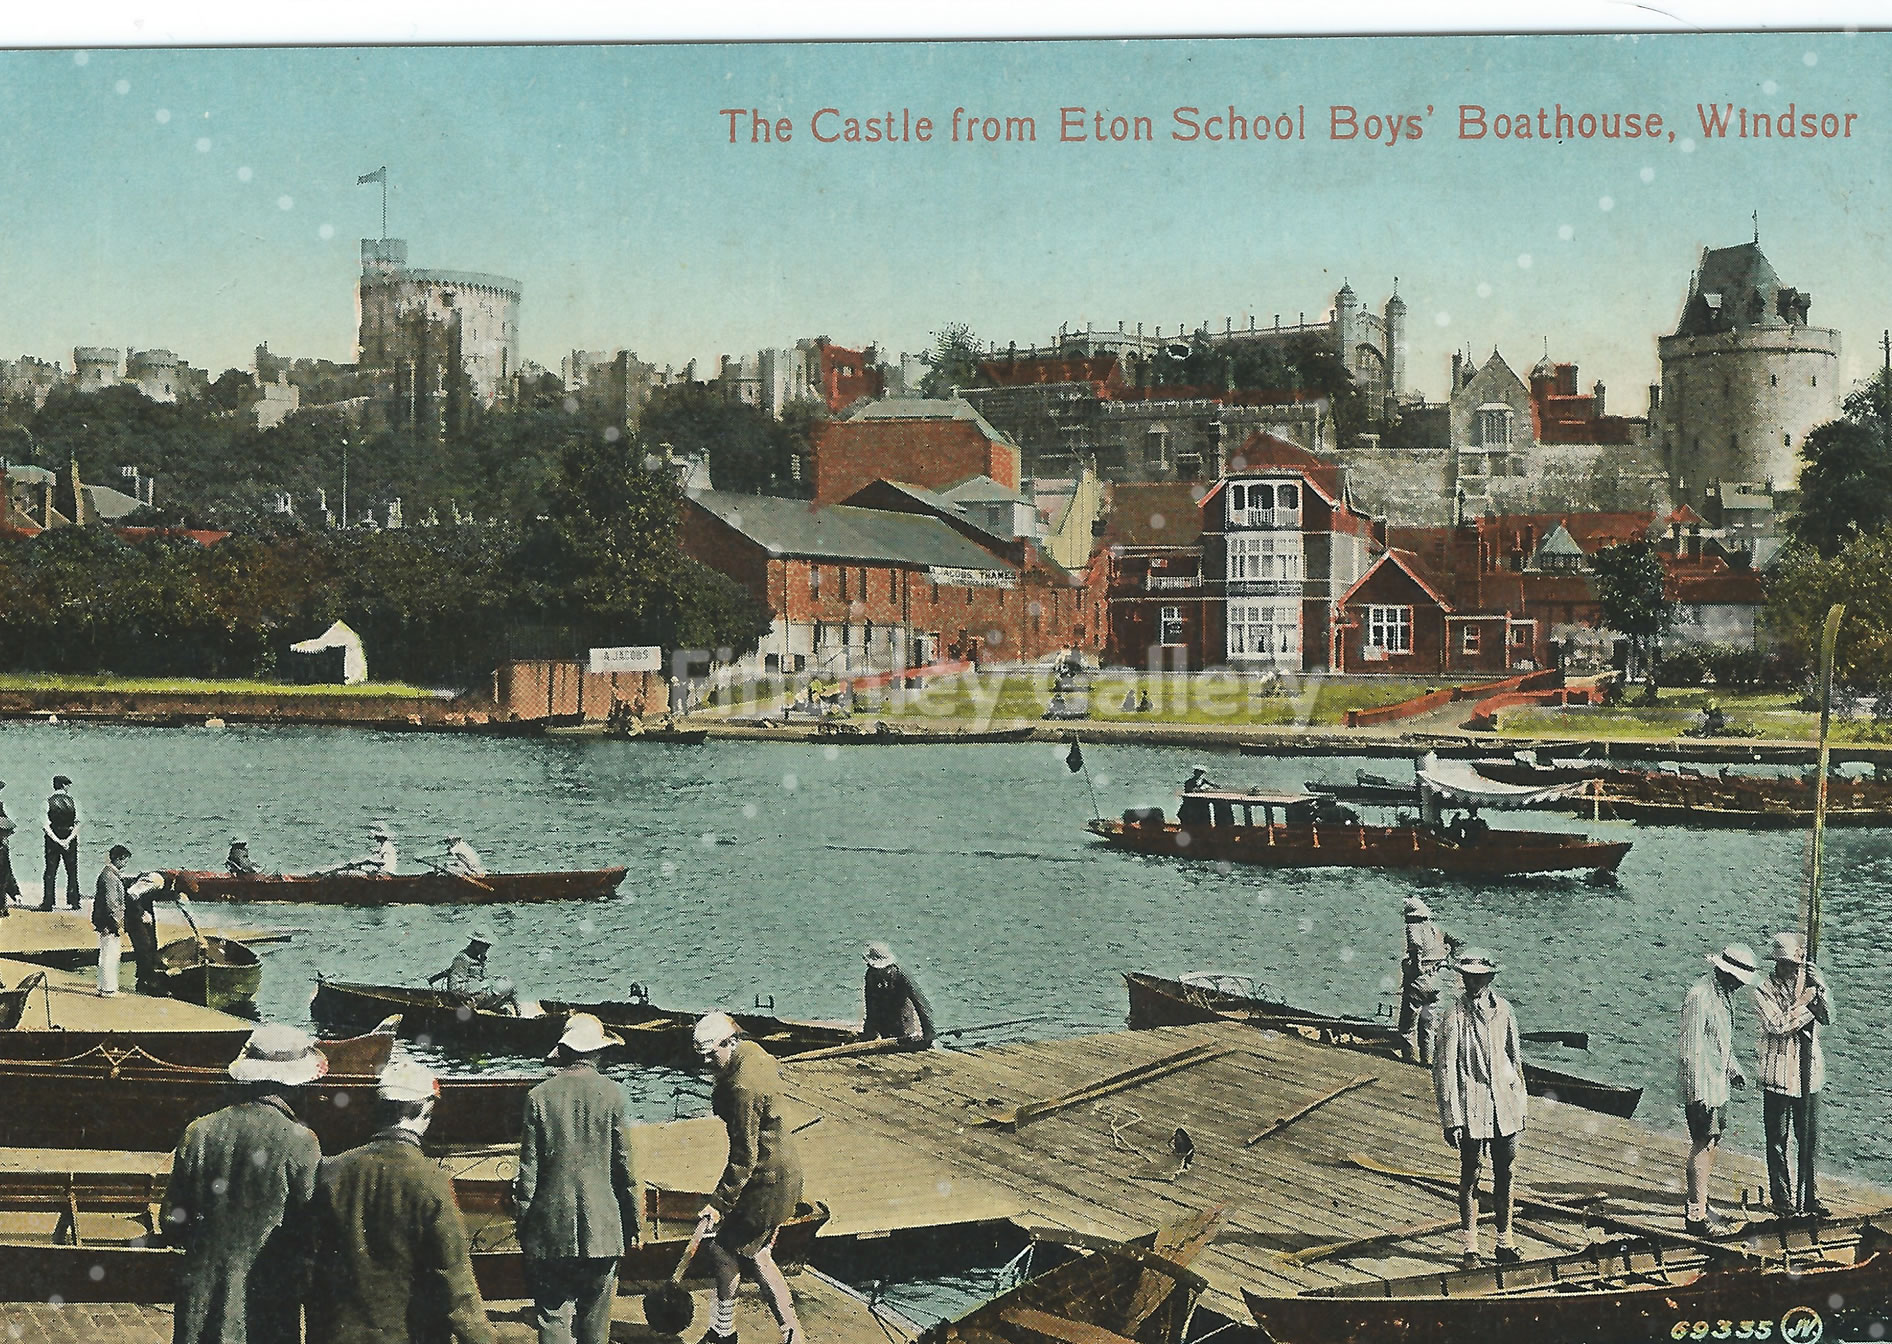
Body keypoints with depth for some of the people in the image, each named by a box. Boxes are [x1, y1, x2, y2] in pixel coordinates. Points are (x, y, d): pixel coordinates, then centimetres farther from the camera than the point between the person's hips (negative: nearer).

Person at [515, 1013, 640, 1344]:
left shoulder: (539, 1096, -3)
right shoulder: (613, 1094, -4)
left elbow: (528, 1168, -1)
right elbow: (624, 1165, -1)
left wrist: (523, 1224, 8)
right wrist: (632, 1222, 9)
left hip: (551, 1227, 0)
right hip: (601, 1227, 0)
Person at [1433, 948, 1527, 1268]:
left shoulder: (1503, 1010, 6)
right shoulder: (1454, 1016, -9)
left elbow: (1515, 1058, 15)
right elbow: (1444, 1069, -8)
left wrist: (1520, 1105, 14)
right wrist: (1451, 1118, -11)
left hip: (1504, 1105, 4)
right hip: (1472, 1108, -4)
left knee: (1504, 1175, 11)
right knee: (1469, 1177, 2)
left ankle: (1505, 1244, 21)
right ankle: (1470, 1249, 10)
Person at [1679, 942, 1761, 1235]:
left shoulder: (1723, 994, 10)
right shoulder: (1699, 996, -21)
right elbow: (1691, 1050, -22)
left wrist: (1733, 1068, 25)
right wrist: (1700, 1093, -23)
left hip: (1718, 1083, 10)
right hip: (1702, 1087, -10)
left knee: (1711, 1143, 15)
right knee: (1703, 1145, -7)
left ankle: (1700, 1206, 25)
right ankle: (1696, 1217, -3)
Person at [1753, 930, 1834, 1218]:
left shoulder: (1808, 982, 8)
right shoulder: (1764, 990, -5)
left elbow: (1827, 1019, -2)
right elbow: (1778, 1025, -17)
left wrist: (1820, 989, -17)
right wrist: (1804, 1003, -11)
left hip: (1808, 1073, 4)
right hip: (1778, 1074, -4)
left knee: (1809, 1139, 7)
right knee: (1777, 1140, 2)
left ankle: (1808, 1197, 17)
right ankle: (1782, 1200, 10)